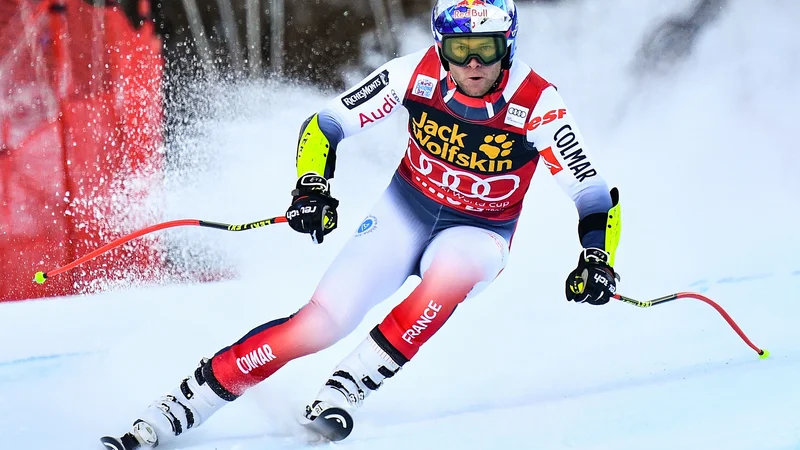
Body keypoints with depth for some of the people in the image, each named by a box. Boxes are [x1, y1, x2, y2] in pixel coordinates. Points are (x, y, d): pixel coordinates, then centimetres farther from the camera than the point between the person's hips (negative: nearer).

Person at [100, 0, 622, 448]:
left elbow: (596, 197, -18)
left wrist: (597, 261, -34)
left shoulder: (537, 104, -24)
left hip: (478, 232, -1)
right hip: (405, 210, 1)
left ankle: (343, 393, -30)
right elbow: (325, 125, -9)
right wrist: (312, 187, -26)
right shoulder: (416, 74, -19)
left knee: (450, 276, -38)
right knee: (320, 322, -17)